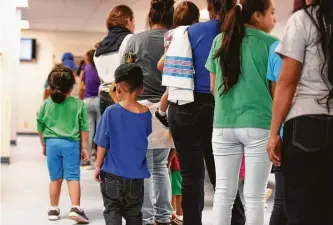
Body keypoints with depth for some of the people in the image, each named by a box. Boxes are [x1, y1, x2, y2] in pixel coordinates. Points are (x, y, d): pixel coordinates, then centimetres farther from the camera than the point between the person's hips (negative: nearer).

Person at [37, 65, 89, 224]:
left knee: (55, 178, 12)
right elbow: (84, 128, -1)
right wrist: (84, 147, 7)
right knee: (73, 177, 2)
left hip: (52, 143, 2)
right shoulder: (78, 104, -3)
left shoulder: (46, 104, 2)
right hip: (71, 144, -2)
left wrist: (44, 145, 23)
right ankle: (75, 208, -9)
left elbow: (40, 127, 10)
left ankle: (54, 210, 20)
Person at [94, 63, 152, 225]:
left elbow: (102, 144, -7)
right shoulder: (146, 114, -5)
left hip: (113, 175, -3)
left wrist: (98, 166, 5)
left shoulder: (111, 112, -13)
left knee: (112, 211, 7)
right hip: (136, 176, 3)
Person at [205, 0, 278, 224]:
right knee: (254, 196, 2)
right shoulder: (270, 43, -4)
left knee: (224, 191, 9)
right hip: (258, 125, -4)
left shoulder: (220, 41, 8)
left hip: (223, 124, 4)